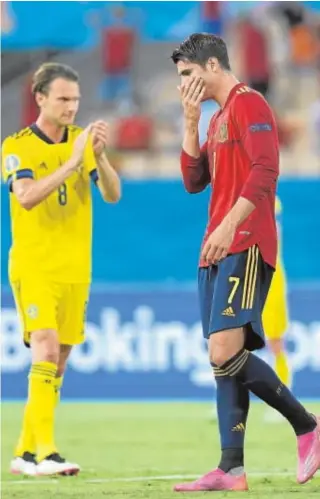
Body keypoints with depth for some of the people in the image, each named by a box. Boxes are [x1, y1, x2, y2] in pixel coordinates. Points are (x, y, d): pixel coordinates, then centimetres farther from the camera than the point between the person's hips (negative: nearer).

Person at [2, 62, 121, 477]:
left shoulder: (82, 141, 7)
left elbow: (112, 194, -4)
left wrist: (100, 157, -22)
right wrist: (71, 163, -31)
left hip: (75, 270, 5)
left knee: (58, 363, 7)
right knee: (46, 351, -20)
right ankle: (45, 452, -25)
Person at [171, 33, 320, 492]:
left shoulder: (248, 103, -6)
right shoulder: (219, 117, 22)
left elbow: (265, 171, -17)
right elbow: (194, 180, 20)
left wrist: (229, 225, -24)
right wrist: (191, 122, 12)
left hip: (244, 247, -10)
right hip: (218, 252, 10)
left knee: (225, 352, -20)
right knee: (223, 359, 3)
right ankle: (231, 470, -1)